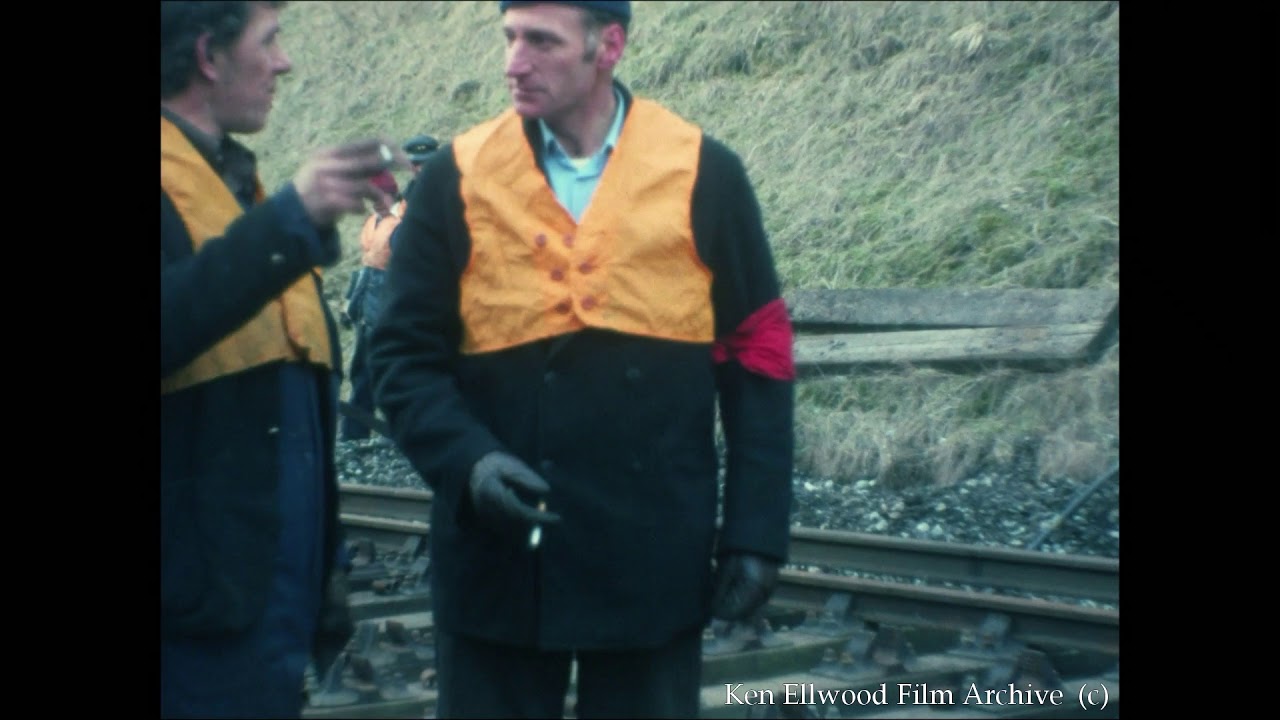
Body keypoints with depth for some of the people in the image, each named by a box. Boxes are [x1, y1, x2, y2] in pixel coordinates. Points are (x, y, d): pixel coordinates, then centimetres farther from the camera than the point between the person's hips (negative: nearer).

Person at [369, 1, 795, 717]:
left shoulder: (705, 173, 0)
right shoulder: (457, 179, 0)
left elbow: (756, 358, 3)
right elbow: (407, 355, 1)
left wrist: (756, 531, -2)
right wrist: (466, 459, -17)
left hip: (655, 561, 0)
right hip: (497, 560, 0)